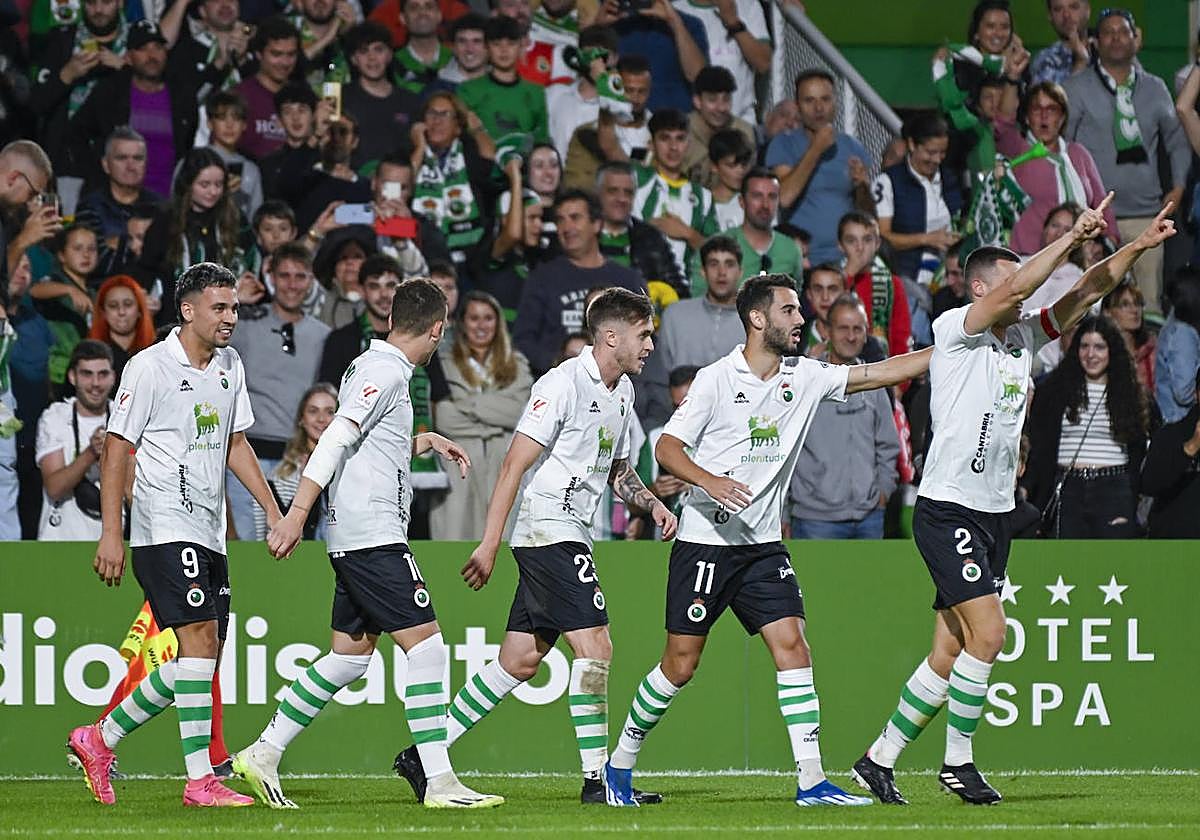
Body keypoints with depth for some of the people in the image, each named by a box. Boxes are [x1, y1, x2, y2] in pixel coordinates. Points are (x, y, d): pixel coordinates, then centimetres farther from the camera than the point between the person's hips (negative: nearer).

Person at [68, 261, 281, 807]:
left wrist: (273, 510, 16)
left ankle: (101, 738, 19)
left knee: (201, 656, 5)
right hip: (163, 529, -8)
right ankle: (200, 780, -19)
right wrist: (111, 535, -11)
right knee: (200, 637, -19)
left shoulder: (230, 367, 14)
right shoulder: (150, 368, -8)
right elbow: (116, 451, -7)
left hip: (209, 534, 8)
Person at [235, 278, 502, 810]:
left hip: (354, 540, 10)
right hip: (374, 537, -10)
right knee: (425, 642, -10)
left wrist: (426, 442, 33)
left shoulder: (372, 365, 18)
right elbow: (336, 439, -22)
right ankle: (440, 782, -11)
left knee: (351, 655, 12)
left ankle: (263, 755, 14)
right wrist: (297, 512, -28)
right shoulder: (387, 371, -12)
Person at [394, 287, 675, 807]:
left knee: (520, 660, 8)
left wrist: (651, 503, 9)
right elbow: (514, 465, -16)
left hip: (569, 534, 9)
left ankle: (425, 755, 13)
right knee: (594, 645, -15)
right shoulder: (563, 384, -14)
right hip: (548, 527, -9)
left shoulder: (621, 391, 14)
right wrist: (489, 544, -18)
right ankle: (597, 779, -13)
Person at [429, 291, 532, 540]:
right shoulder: (445, 365, 7)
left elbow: (518, 412, -1)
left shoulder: (516, 365, 15)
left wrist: (470, 403, -3)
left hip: (505, 469, 1)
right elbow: (442, 418, -6)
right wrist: (495, 420, -3)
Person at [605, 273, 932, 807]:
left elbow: (881, 373, 6)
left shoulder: (805, 377, 6)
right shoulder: (716, 379, -8)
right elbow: (666, 447, -9)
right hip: (704, 540, -5)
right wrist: (709, 481, -27)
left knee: (792, 645, -9)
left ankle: (811, 781, -10)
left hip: (763, 544, 5)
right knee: (681, 664, -2)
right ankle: (619, 765, 16)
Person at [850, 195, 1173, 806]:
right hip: (947, 509, -8)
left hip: (994, 515, 8)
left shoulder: (1023, 336, 13)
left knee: (950, 653, 6)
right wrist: (1073, 237, -24)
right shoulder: (954, 328, -8)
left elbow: (1084, 293, 10)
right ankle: (957, 761, -6)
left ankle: (878, 760, 15)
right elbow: (1013, 288, -23)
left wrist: (1139, 246, -2)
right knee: (988, 630, -18)